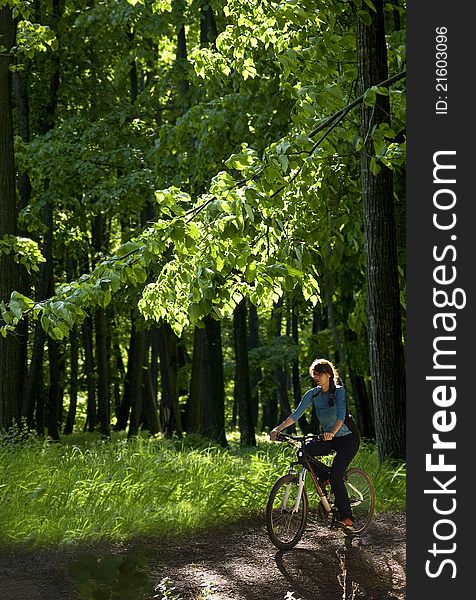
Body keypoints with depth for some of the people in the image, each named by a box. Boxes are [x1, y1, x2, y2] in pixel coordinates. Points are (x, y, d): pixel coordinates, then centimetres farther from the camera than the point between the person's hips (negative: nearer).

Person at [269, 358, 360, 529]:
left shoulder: (339, 391, -15)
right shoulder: (313, 394, -1)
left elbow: (341, 415, -30)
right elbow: (296, 414, -9)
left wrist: (332, 432, -50)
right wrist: (277, 429, -23)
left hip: (348, 438, -6)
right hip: (330, 439, 6)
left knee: (335, 476, -21)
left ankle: (346, 518, -12)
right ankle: (324, 478, 0)